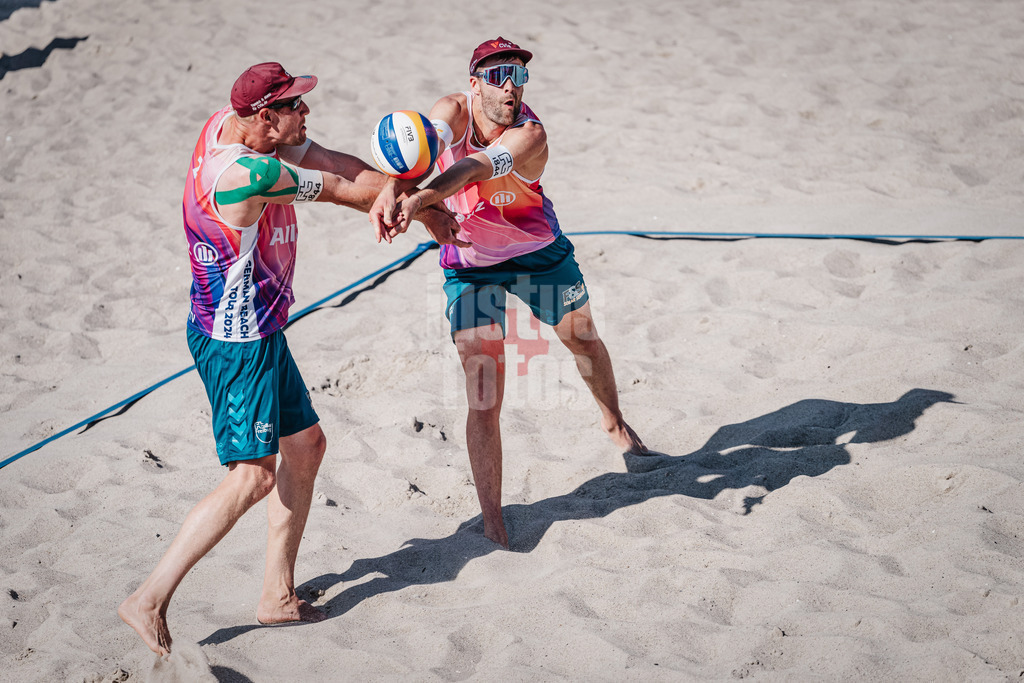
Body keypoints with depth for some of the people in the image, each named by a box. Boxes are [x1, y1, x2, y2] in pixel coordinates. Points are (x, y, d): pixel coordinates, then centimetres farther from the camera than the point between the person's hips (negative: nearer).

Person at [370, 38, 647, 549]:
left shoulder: (530, 135, -27)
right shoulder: (453, 112, -20)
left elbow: (476, 167, -46)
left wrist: (422, 198, -64)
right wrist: (390, 189, -63)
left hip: (540, 252, 1)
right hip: (470, 267, 0)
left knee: (583, 339, 24)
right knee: (484, 401, -8)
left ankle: (614, 420, 58)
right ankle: (492, 526, 0)